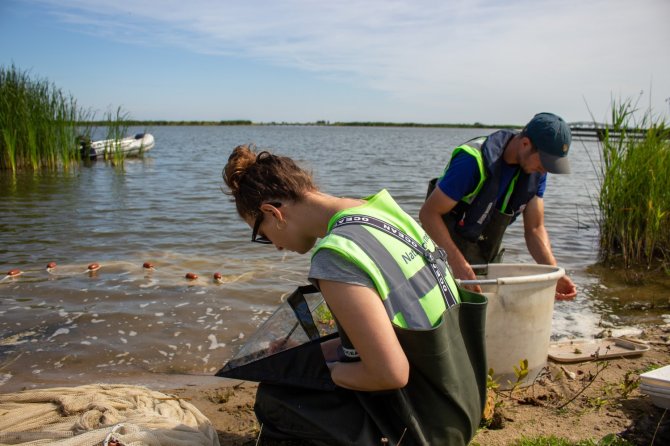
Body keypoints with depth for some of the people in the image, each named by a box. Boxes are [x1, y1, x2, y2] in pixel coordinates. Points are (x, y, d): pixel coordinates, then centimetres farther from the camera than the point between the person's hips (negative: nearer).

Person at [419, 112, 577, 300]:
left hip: (488, 256, 6)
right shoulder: (474, 160, -29)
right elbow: (428, 213, -28)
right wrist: (458, 262, -40)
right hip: (448, 250, -6)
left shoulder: (535, 171, -7)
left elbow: (535, 228, -4)